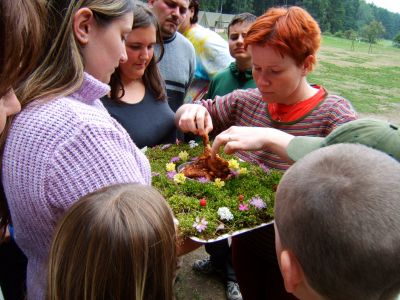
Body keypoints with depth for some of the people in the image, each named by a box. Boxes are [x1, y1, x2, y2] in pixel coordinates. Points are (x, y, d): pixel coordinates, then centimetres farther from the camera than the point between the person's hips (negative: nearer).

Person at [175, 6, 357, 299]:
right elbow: (183, 115, 5)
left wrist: (273, 138, -42)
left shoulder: (334, 114, -17)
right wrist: (191, 111, -19)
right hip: (245, 244, 4)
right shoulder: (246, 101, -4)